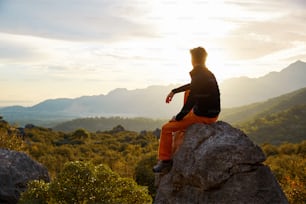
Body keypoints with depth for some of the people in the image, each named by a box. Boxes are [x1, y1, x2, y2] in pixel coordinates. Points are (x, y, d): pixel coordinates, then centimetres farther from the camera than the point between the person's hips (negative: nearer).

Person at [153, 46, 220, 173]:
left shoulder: (198, 78, -21)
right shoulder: (209, 74, 8)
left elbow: (189, 103, -19)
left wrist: (177, 118, -5)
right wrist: (174, 91, 26)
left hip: (202, 116, -9)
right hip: (213, 115, 9)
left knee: (167, 128, -2)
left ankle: (165, 161, 3)